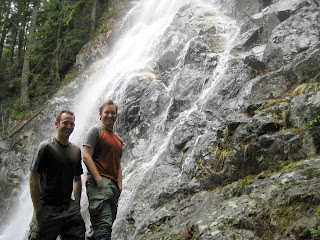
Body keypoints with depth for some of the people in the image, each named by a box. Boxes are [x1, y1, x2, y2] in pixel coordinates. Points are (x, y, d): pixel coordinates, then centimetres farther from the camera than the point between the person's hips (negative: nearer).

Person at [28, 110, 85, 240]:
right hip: (48, 209, -5)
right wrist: (38, 210, -12)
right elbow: (33, 179, -9)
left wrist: (77, 204, 9)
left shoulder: (76, 150, 11)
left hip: (69, 208, 5)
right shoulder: (46, 147, -7)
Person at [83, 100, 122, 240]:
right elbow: (86, 156, -7)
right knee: (103, 227, -19)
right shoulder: (95, 131, 4)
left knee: (97, 228, 6)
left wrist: (119, 185, 11)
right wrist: (98, 179, -16)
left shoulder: (118, 140, 26)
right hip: (99, 183, -8)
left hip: (113, 185, 8)